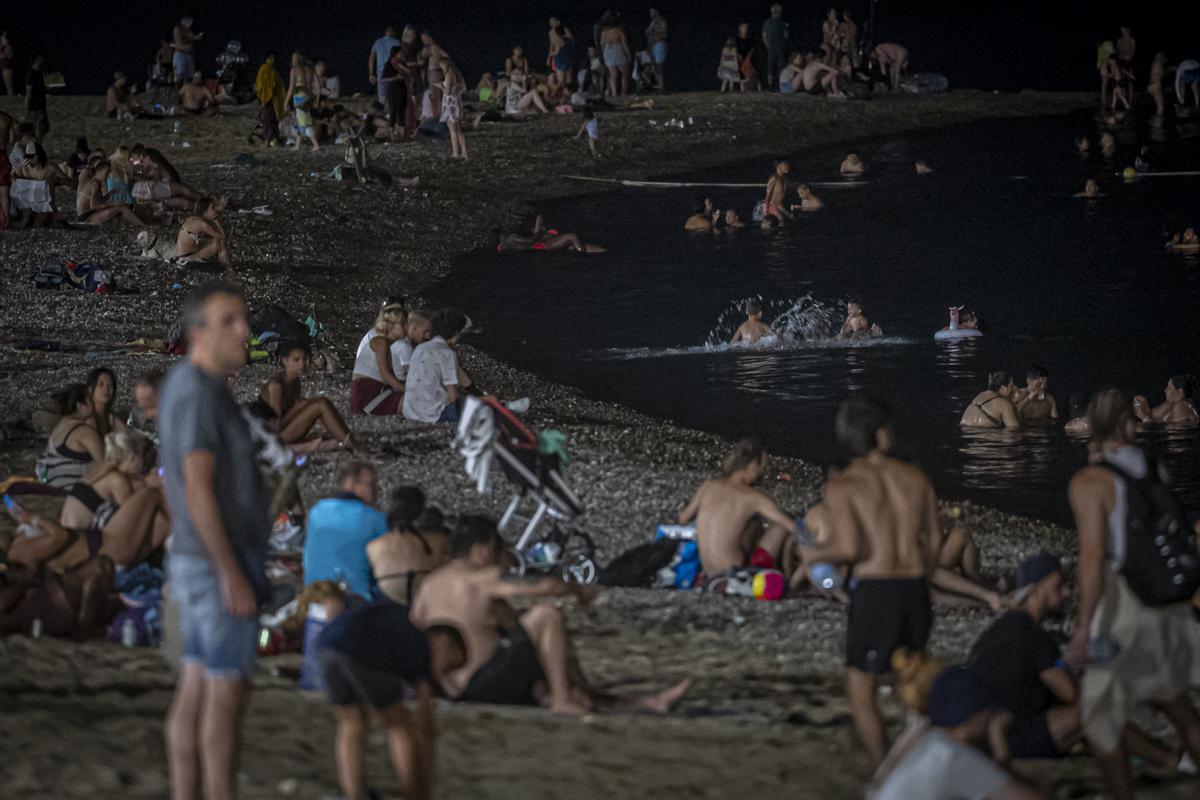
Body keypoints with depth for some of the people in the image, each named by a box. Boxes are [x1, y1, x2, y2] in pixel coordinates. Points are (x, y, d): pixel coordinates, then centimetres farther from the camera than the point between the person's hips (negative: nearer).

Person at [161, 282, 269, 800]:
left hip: (201, 564, 10)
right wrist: (233, 577, -25)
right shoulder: (199, 395, -21)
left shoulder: (183, 388, 12)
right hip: (223, 565, -10)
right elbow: (199, 490, -25)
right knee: (228, 695, -5)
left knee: (196, 694, 9)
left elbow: (175, 485, 19)